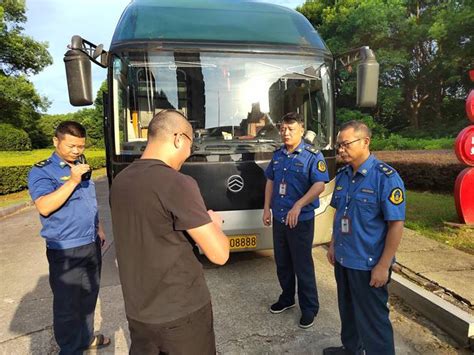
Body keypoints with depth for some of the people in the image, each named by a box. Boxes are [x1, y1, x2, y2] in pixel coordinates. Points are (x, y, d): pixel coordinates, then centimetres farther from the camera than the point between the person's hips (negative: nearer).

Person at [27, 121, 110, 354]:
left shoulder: (81, 167, 10)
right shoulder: (41, 171, -12)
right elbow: (44, 207, -26)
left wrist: (99, 229, 18)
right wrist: (73, 181, -29)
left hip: (91, 245, 7)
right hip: (65, 252, -7)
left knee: (88, 299, 21)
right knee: (67, 306, 6)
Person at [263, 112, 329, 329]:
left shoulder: (312, 156, -11)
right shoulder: (278, 155, 8)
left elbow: (319, 185, -20)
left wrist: (298, 206, -30)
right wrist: (267, 208, 10)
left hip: (301, 219, -6)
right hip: (278, 217, 6)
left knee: (303, 265, 4)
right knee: (282, 262, 18)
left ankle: (309, 308, 22)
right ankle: (287, 298, 37)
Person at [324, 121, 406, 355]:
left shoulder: (386, 177, -19)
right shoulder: (343, 175, 3)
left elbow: (396, 224, -19)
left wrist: (383, 266, -18)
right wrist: (333, 245, 14)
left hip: (369, 264, -7)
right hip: (343, 259, 7)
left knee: (372, 319, 9)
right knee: (348, 311, 24)